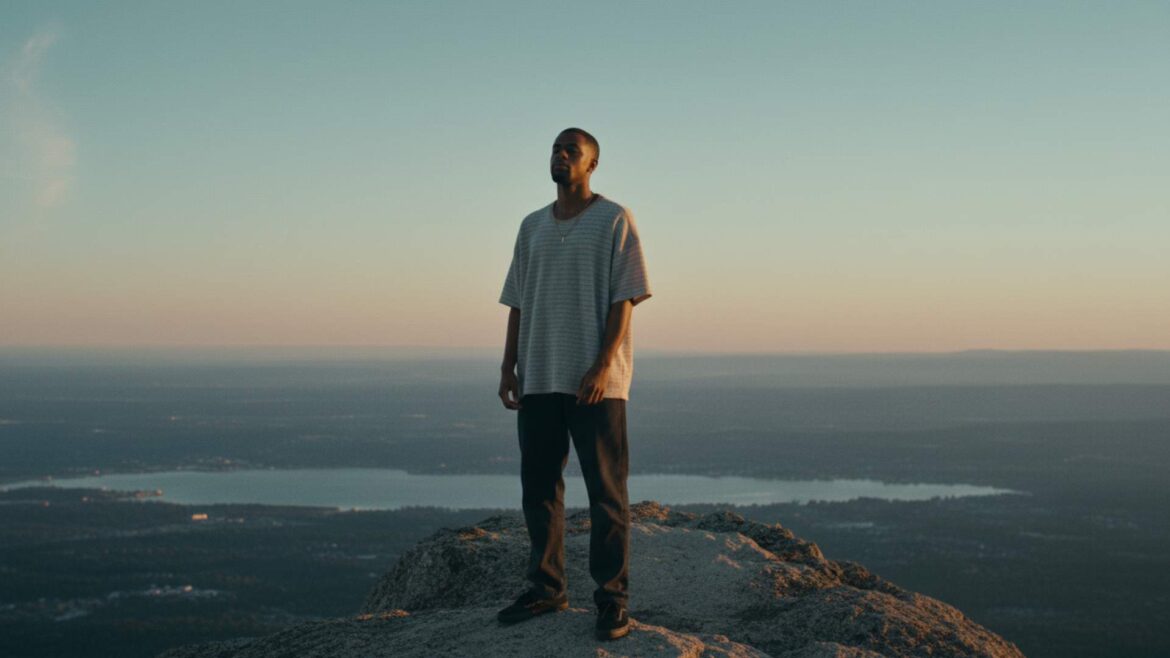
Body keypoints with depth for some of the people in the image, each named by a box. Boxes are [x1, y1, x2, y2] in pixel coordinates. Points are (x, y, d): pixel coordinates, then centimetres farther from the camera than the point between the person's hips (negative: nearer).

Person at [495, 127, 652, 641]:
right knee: (538, 486, 9)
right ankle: (545, 588, 20)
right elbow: (519, 303, 16)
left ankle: (613, 598, 3)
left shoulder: (615, 221, -1)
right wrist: (509, 367, 8)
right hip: (539, 380, 6)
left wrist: (602, 366, -17)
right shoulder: (532, 227, 15)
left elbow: (623, 299, -8)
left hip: (596, 381, -5)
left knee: (606, 489, -2)